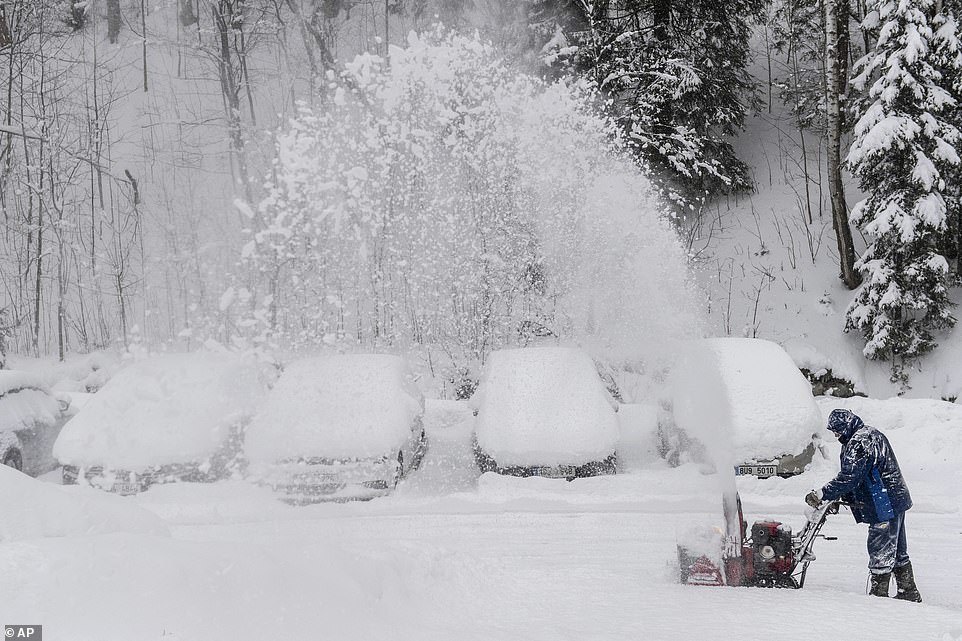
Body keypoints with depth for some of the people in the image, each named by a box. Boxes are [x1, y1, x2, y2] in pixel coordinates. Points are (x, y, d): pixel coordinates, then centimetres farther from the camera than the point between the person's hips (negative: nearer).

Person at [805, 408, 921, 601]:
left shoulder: (859, 443, -20)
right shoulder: (871, 433, 14)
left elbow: (848, 478, -26)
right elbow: (856, 476, 19)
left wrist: (822, 494, -22)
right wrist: (843, 498, 13)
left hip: (884, 507, -11)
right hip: (896, 501, 11)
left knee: (881, 553, -4)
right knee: (898, 552, 18)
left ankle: (878, 594, 2)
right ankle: (909, 593, 26)